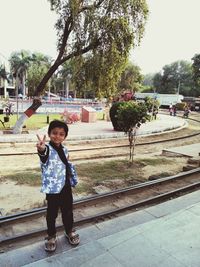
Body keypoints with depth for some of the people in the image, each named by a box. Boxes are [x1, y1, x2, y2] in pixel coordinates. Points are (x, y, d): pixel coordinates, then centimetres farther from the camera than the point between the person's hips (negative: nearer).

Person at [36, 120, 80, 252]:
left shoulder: (64, 149, 2)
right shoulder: (47, 149, -19)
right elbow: (44, 154, -46)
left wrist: (73, 179, 16)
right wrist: (41, 150, -69)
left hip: (66, 186, 5)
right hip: (53, 188, -5)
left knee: (68, 211, 20)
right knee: (52, 213, 12)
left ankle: (69, 231, 43)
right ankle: (51, 236, 35)